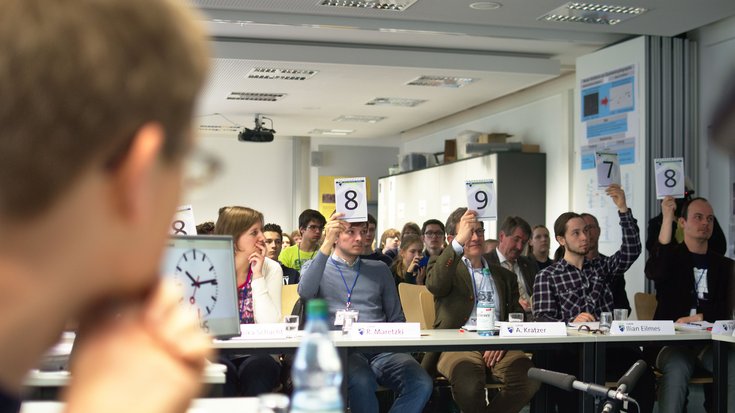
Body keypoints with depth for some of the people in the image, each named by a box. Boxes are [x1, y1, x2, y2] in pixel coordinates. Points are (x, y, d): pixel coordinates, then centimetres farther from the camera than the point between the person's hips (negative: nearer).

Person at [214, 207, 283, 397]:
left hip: (256, 355, 0)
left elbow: (270, 325, -13)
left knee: (258, 367, -33)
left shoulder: (271, 269, -1)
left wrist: (257, 276, -14)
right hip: (218, 356, 0)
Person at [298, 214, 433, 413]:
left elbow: (396, 318, 21)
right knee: (362, 382, -37)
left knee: (421, 384, -27)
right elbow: (306, 293, -10)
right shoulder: (315, 267, 14)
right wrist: (326, 245, -15)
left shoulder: (380, 269, 23)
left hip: (381, 348, 3)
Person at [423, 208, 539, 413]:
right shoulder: (443, 265, 16)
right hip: (457, 344, -3)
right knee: (469, 383, -38)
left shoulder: (504, 276, 27)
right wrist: (459, 242, -19)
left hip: (497, 348, 3)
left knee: (529, 379, -30)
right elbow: (435, 284, -9)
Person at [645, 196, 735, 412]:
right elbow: (653, 272, -15)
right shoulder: (669, 256, 11)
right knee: (677, 369, -35)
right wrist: (667, 219, -18)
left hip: (710, 340, 2)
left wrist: (700, 318, -15)